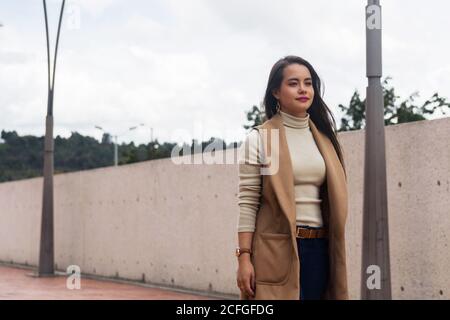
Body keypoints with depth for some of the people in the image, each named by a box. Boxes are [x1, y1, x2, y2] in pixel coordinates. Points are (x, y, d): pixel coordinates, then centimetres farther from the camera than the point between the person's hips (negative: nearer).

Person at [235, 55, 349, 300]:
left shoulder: (324, 138, 14)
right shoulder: (259, 138, -2)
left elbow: (333, 199, 16)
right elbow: (247, 203, -6)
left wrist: (337, 256, 13)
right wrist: (244, 257, -13)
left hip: (319, 250, 5)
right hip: (277, 249, -5)